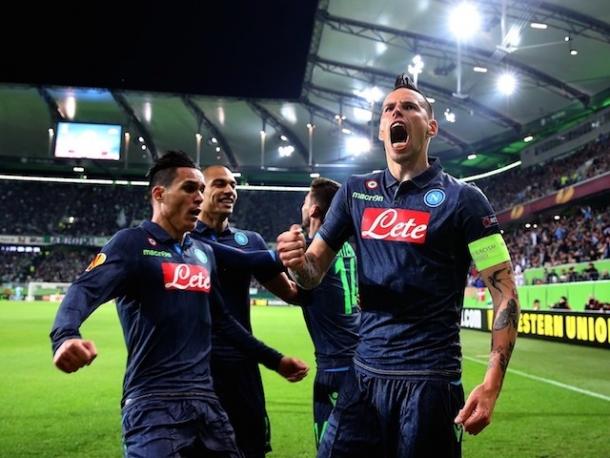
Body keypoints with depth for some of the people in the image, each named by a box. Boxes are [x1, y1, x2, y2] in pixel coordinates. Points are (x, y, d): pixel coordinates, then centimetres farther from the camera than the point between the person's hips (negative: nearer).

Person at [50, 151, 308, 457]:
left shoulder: (204, 253, 17)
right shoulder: (133, 243, -4)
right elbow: (85, 290, -20)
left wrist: (273, 360, 25)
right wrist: (65, 336, -41)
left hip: (204, 400, 7)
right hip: (154, 405, -6)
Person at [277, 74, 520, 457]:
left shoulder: (461, 198, -5)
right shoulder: (355, 193, 7)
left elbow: (504, 292, -6)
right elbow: (313, 274, 10)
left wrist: (492, 385, -16)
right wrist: (297, 260, -15)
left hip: (430, 380, -3)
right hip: (364, 376, 4)